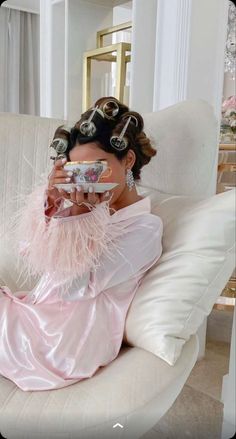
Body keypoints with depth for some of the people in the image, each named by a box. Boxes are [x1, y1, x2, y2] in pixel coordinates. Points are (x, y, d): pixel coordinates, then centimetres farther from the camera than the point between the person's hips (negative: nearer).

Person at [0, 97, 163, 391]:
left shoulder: (146, 227, -12)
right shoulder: (90, 208, 8)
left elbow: (76, 287, -17)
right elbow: (29, 252, 0)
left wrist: (78, 214, -21)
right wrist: (50, 198, -15)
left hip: (63, 342, -6)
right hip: (39, 317, 7)